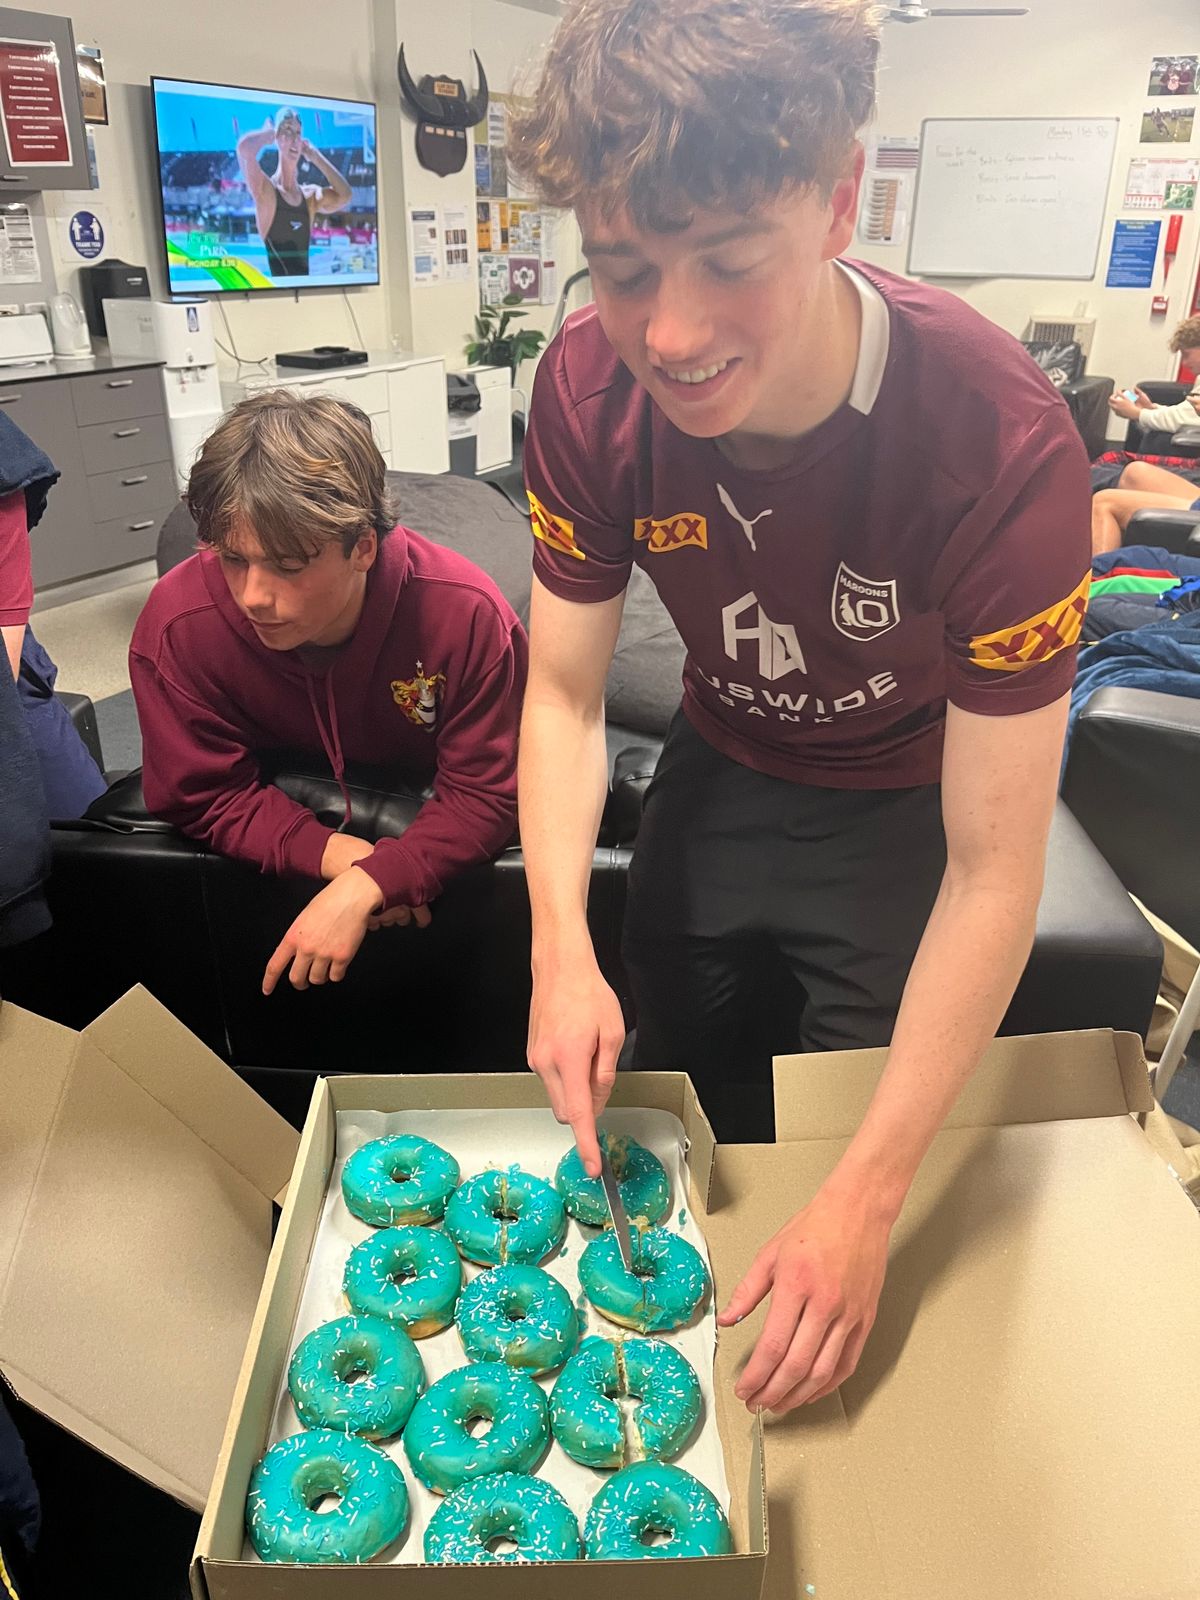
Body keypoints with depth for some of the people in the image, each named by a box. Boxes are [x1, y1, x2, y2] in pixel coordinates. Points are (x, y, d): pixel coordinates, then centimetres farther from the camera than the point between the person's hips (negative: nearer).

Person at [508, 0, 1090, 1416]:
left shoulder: (1002, 442, -35)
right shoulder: (589, 392, -23)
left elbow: (993, 870, -30)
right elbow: (564, 689, -13)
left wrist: (866, 1204, -31)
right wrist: (561, 943, -28)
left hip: (903, 807, -3)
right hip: (719, 771, 4)